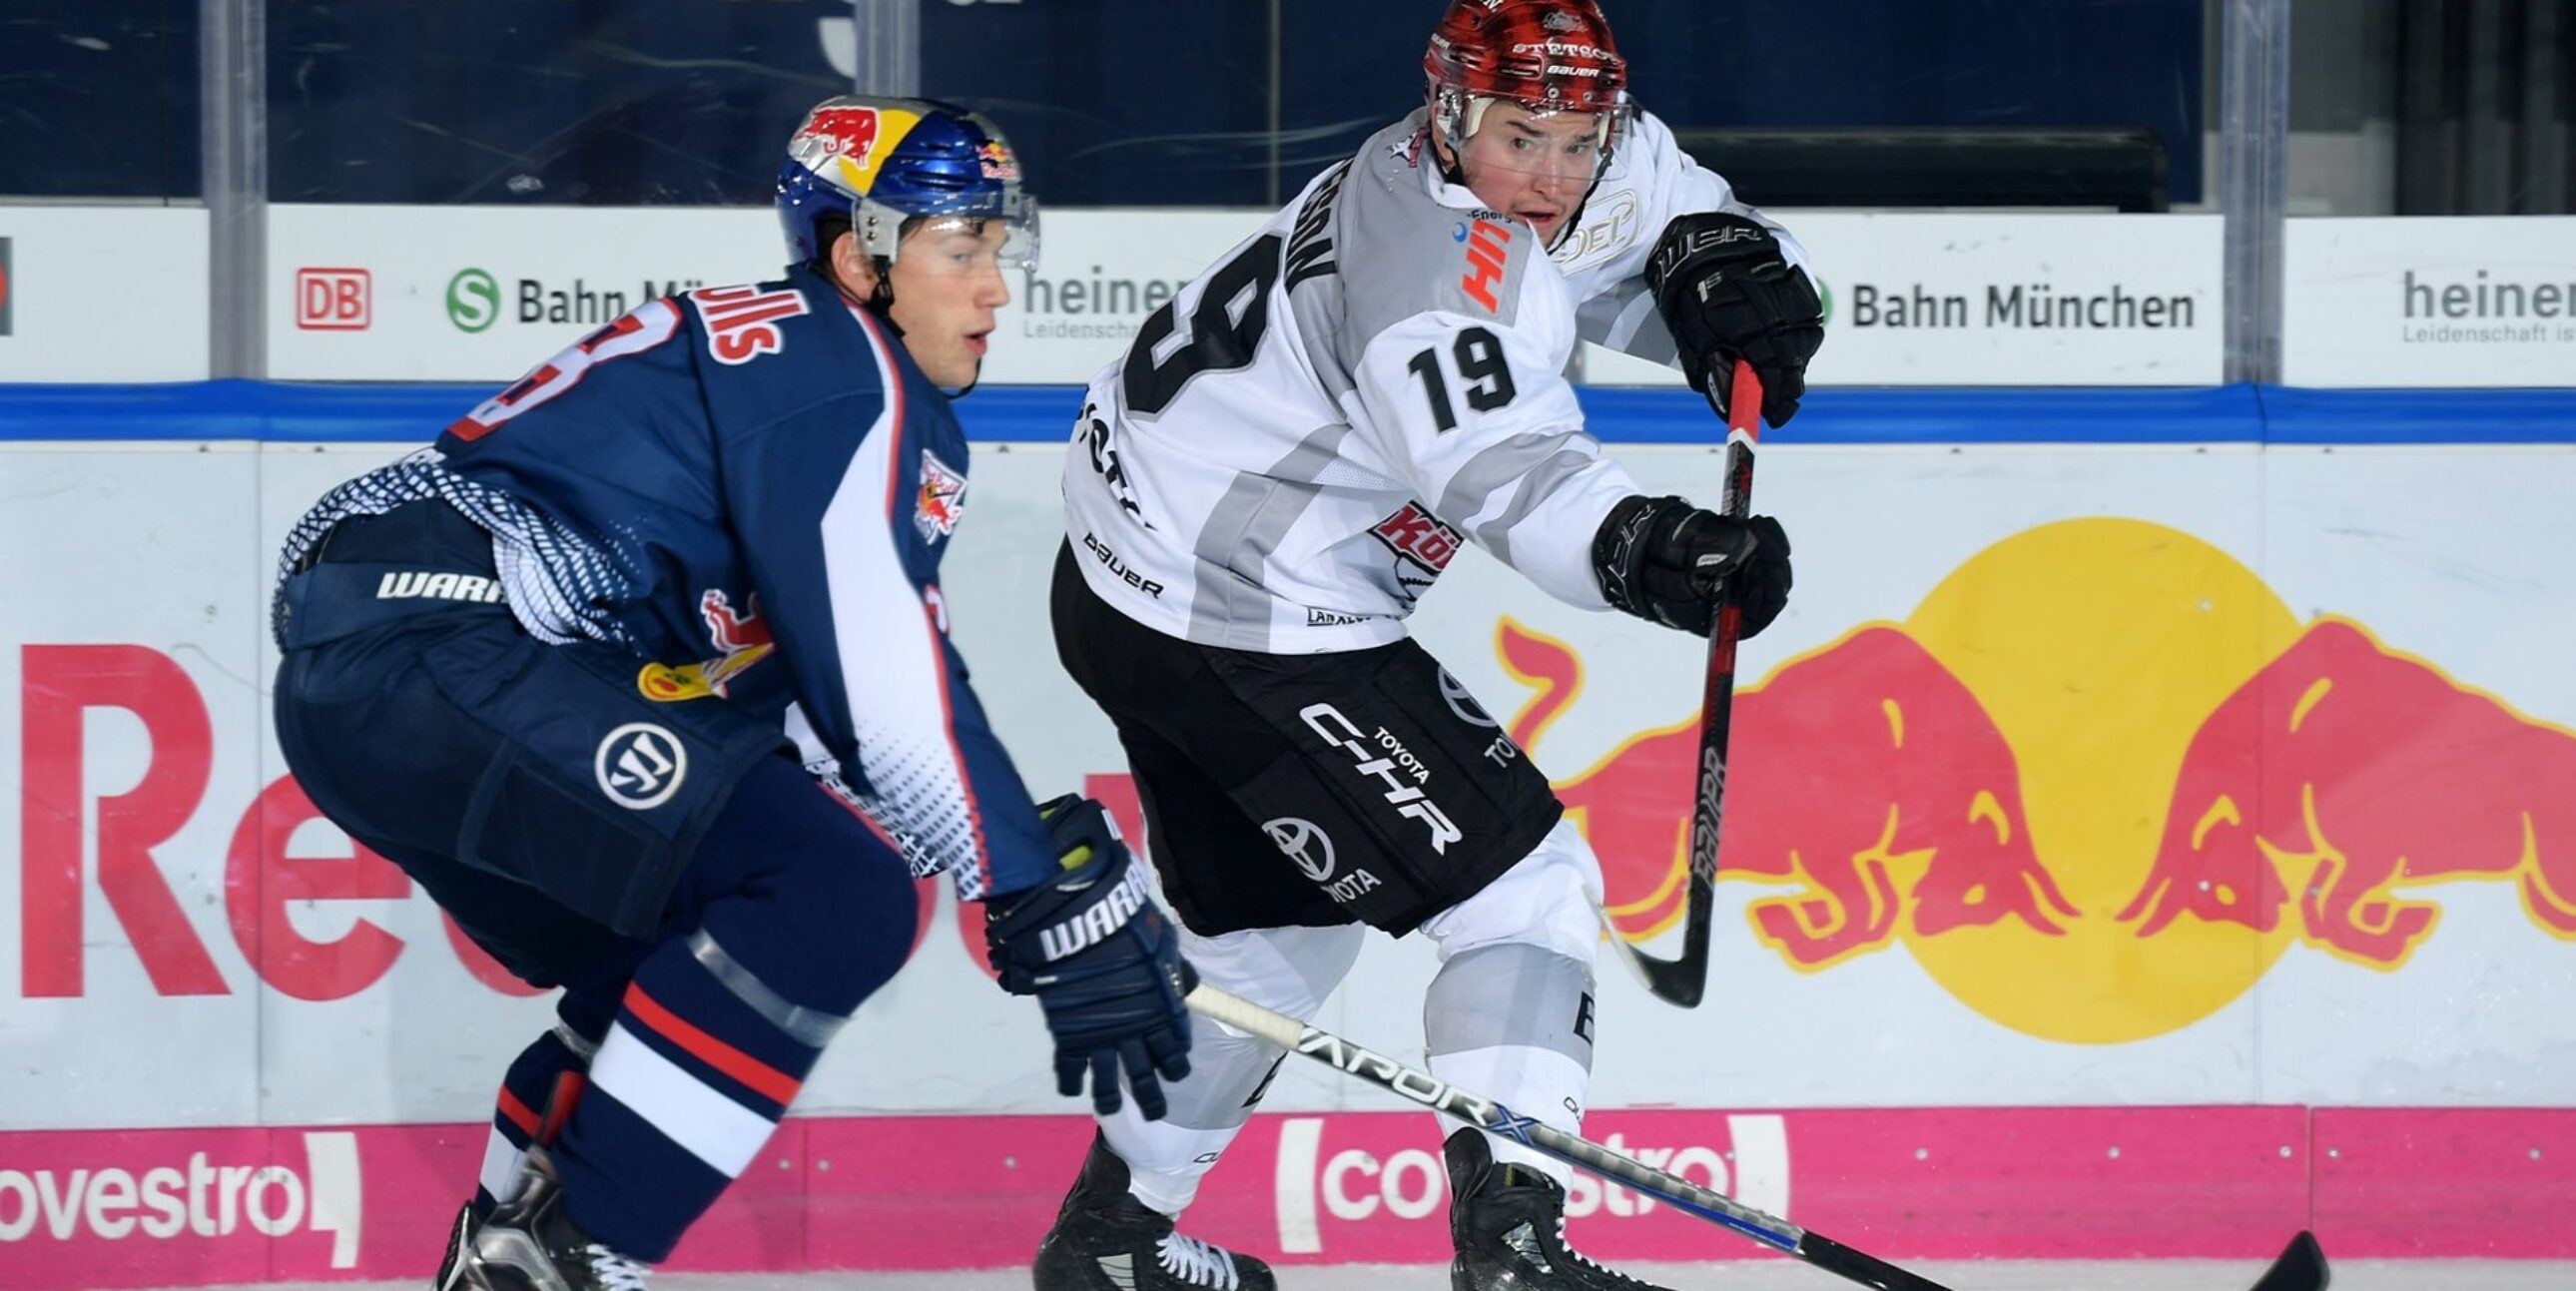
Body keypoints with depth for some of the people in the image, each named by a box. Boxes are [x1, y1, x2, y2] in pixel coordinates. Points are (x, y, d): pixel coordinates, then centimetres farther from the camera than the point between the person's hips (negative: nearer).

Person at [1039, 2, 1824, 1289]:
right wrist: (1645, 553, -57)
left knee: (1278, 923, 27)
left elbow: (1670, 206, 16)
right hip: (1245, 622, -11)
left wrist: (1728, 268, -8)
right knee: (1525, 890, -10)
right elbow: (1506, 473, -40)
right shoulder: (1437, 253, -25)